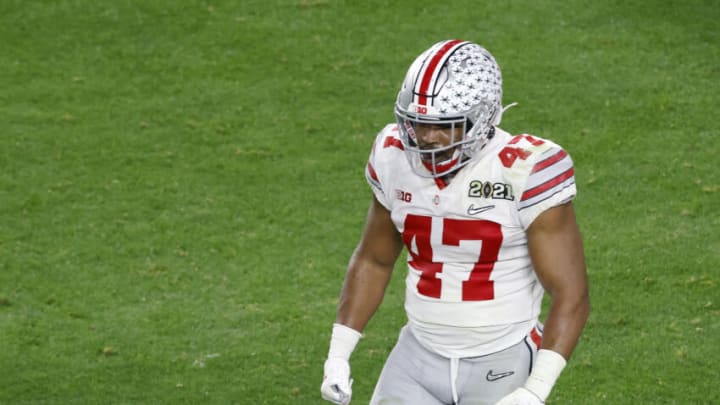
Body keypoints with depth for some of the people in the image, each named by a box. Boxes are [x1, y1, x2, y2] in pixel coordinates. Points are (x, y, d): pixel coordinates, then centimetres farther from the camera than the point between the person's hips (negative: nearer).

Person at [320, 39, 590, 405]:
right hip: (419, 359, 4)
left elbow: (570, 295, -19)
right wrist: (337, 355, 7)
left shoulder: (523, 173, -20)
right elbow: (373, 260, 13)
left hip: (502, 365, -4)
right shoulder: (397, 159, -4)